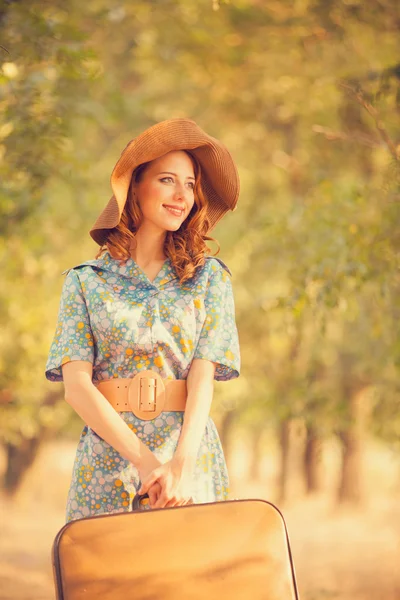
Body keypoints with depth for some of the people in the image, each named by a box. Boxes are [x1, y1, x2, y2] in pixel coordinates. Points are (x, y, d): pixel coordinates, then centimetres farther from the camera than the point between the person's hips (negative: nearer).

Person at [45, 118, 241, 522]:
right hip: (106, 461, 0)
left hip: (189, 454, 0)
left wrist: (181, 464, -19)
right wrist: (144, 460, -16)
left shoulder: (208, 276, 8)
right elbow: (76, 384, -3)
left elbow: (203, 377, -3)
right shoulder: (85, 281, 6)